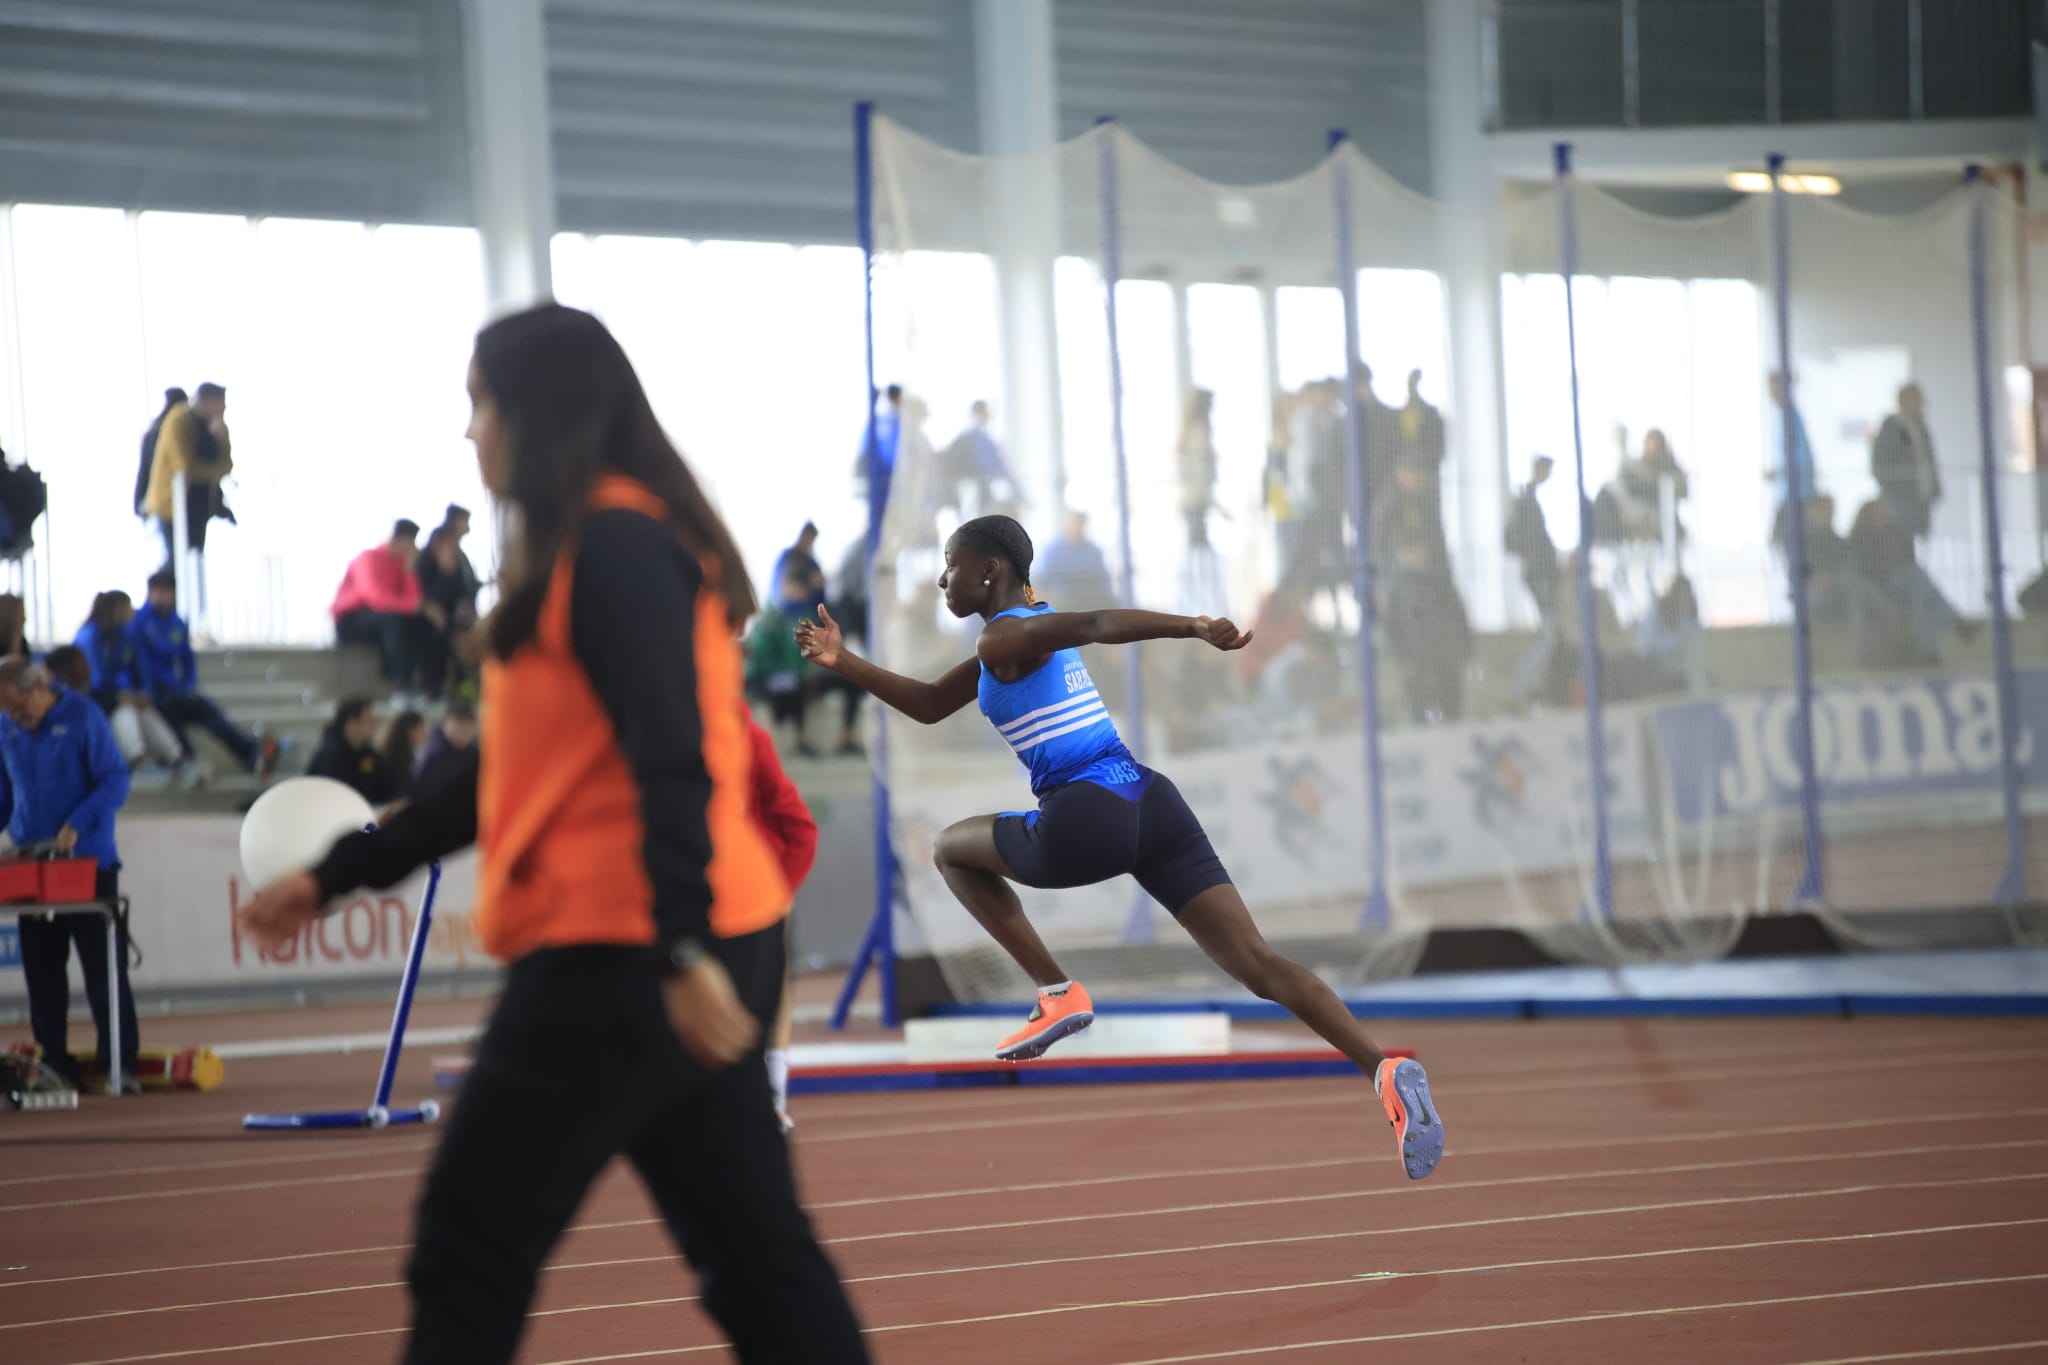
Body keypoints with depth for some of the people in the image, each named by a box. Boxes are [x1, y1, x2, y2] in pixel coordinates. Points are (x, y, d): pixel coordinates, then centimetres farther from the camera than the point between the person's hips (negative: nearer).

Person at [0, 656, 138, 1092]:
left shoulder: (83, 717, -8)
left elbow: (116, 780, -10)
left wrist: (76, 825, -21)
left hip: (89, 861, -4)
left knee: (104, 966, -4)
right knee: (42, 970, 5)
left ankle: (120, 1064, -1)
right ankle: (53, 1063, 11)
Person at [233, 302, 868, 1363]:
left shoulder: (613, 545, -12)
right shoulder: (589, 552, 19)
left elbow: (672, 761, -22)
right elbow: (516, 771, 25)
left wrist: (682, 951, -29)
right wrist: (339, 875, 26)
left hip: (625, 957, -10)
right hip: (669, 958, 10)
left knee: (467, 1255, -3)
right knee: (752, 1252, 8)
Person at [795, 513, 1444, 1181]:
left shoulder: (1005, 637, -2)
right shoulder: (1032, 626, 26)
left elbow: (1096, 623, -22)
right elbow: (930, 706, 36)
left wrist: (1194, 627, -36)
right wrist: (844, 662, 31)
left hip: (1087, 822, -8)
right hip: (1152, 802, 8)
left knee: (951, 848, 22)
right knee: (1259, 964, -4)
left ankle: (1056, 993, 11)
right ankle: (1383, 1069, -25)